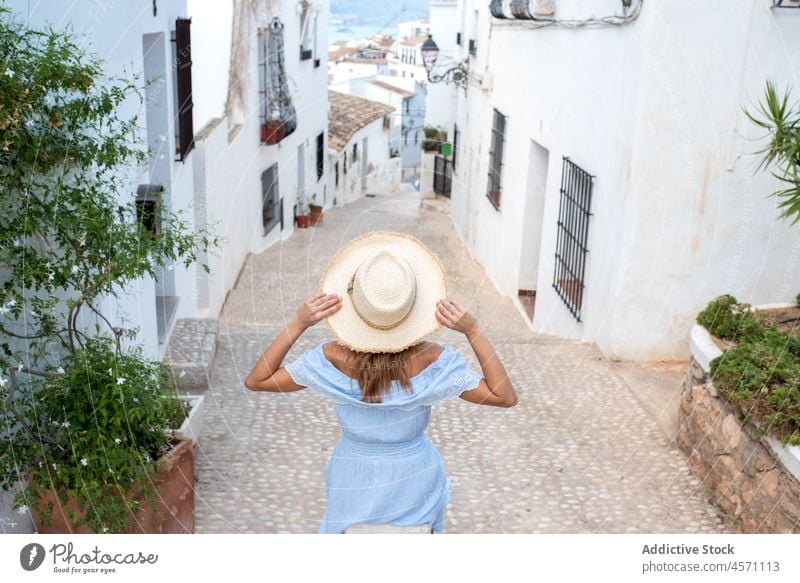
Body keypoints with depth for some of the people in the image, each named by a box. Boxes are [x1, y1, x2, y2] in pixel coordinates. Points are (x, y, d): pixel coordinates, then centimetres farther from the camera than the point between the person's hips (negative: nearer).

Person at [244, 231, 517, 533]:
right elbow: (506, 397, -18)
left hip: (355, 483, 0)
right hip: (415, 483, 0)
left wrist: (297, 324, -22)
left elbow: (255, 380, -13)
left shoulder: (332, 359, -25)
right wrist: (473, 331, -25)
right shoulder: (432, 361, -26)